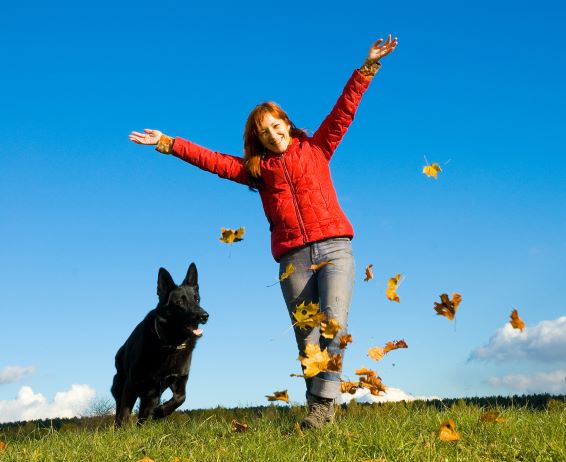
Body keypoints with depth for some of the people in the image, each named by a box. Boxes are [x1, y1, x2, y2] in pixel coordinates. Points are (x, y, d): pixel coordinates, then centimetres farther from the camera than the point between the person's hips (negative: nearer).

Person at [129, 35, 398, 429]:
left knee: (334, 323, -18)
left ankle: (324, 402, -21)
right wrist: (167, 143, 9)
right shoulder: (256, 169, 19)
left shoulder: (316, 149, 16)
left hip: (334, 247, -2)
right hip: (293, 259, 2)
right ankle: (319, 407, -1)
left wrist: (368, 68, 3)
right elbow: (211, 160, 15)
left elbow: (344, 110, 10)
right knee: (306, 338, -2)